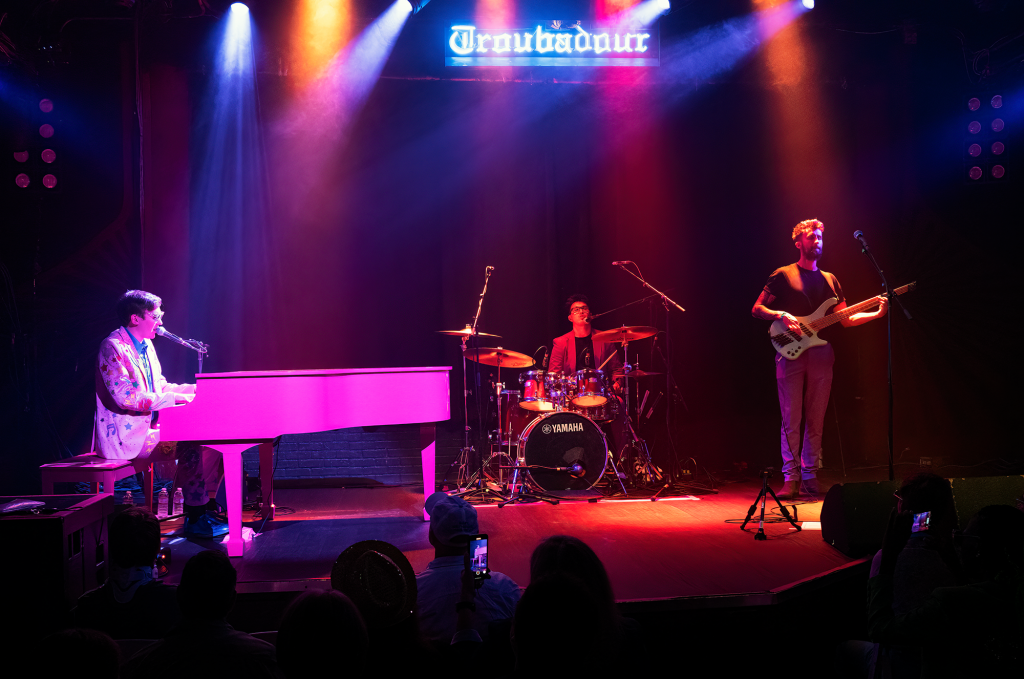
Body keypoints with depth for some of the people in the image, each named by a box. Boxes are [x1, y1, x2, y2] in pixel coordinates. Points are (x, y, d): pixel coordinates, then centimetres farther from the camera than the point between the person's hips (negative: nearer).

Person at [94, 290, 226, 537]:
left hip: (150, 424, 9)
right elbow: (126, 396, -24)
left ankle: (203, 506, -1)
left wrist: (193, 389, 6)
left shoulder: (145, 346, 15)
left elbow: (159, 387, 22)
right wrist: (175, 398, -24)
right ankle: (194, 520, -16)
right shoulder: (113, 347, -14)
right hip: (126, 434, -9)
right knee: (189, 446, -25)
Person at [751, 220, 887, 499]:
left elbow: (846, 319, 16)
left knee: (815, 421, 4)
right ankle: (791, 478, -2)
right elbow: (757, 309, 2)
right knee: (791, 421, -5)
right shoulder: (783, 275, 4)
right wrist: (781, 315, -15)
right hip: (791, 354, -4)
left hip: (821, 355, 4)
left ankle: (810, 477, 10)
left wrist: (877, 314, 3)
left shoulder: (829, 280, 18)